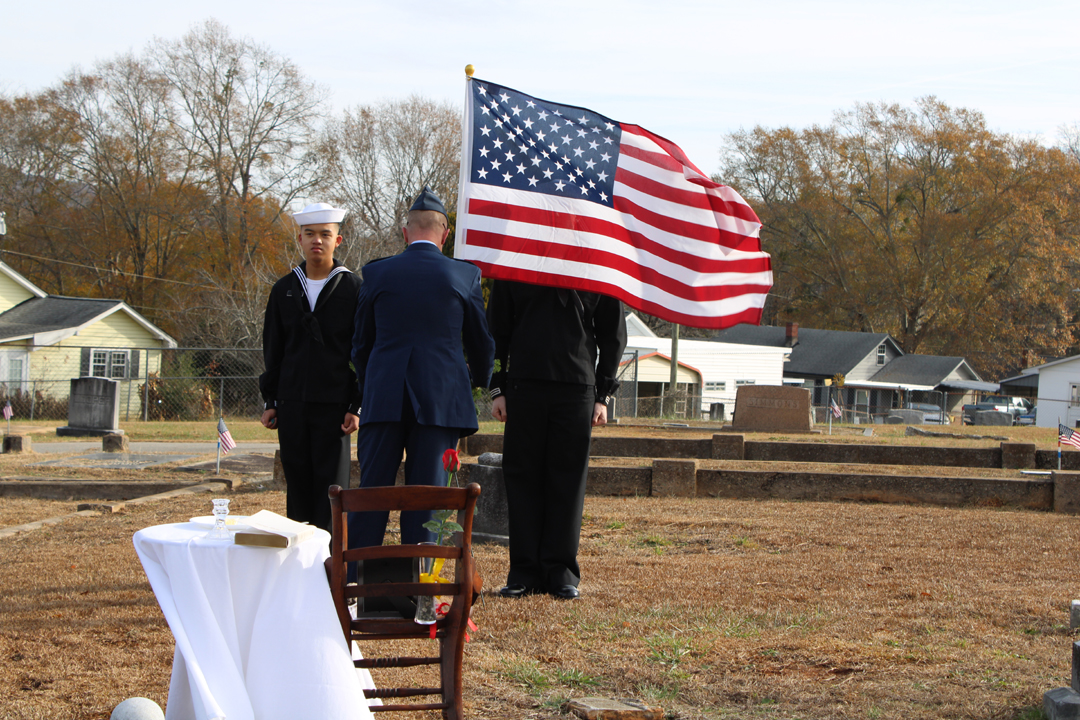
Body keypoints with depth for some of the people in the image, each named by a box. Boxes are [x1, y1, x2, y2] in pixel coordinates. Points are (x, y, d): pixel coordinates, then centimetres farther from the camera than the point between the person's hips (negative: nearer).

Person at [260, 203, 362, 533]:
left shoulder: (353, 288, 0)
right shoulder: (284, 289, 12)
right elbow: (272, 351, 15)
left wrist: (357, 406, -7)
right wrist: (270, 401, 9)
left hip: (334, 405, -4)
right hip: (292, 405, 4)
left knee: (331, 485, -4)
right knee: (297, 484, 7)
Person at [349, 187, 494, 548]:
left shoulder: (377, 272, 5)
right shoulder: (465, 275, 1)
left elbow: (361, 343, 12)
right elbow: (481, 342, 12)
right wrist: (479, 380, 32)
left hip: (383, 397, 1)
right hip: (441, 397, -1)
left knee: (372, 490, 5)